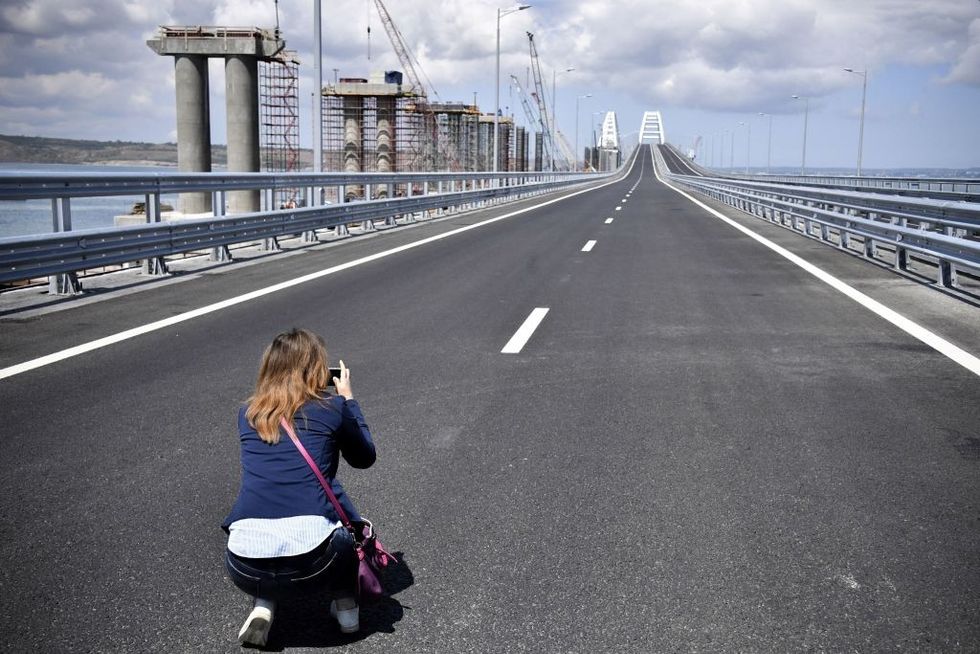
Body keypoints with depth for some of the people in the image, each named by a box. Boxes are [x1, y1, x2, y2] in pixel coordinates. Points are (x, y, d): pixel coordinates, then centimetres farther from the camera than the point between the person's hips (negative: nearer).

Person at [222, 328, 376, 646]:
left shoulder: (247, 414, 13)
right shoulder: (333, 408, 5)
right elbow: (364, 458, 23)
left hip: (245, 568, 2)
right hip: (312, 563, -2)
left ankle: (263, 606, 16)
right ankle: (346, 605, 26)